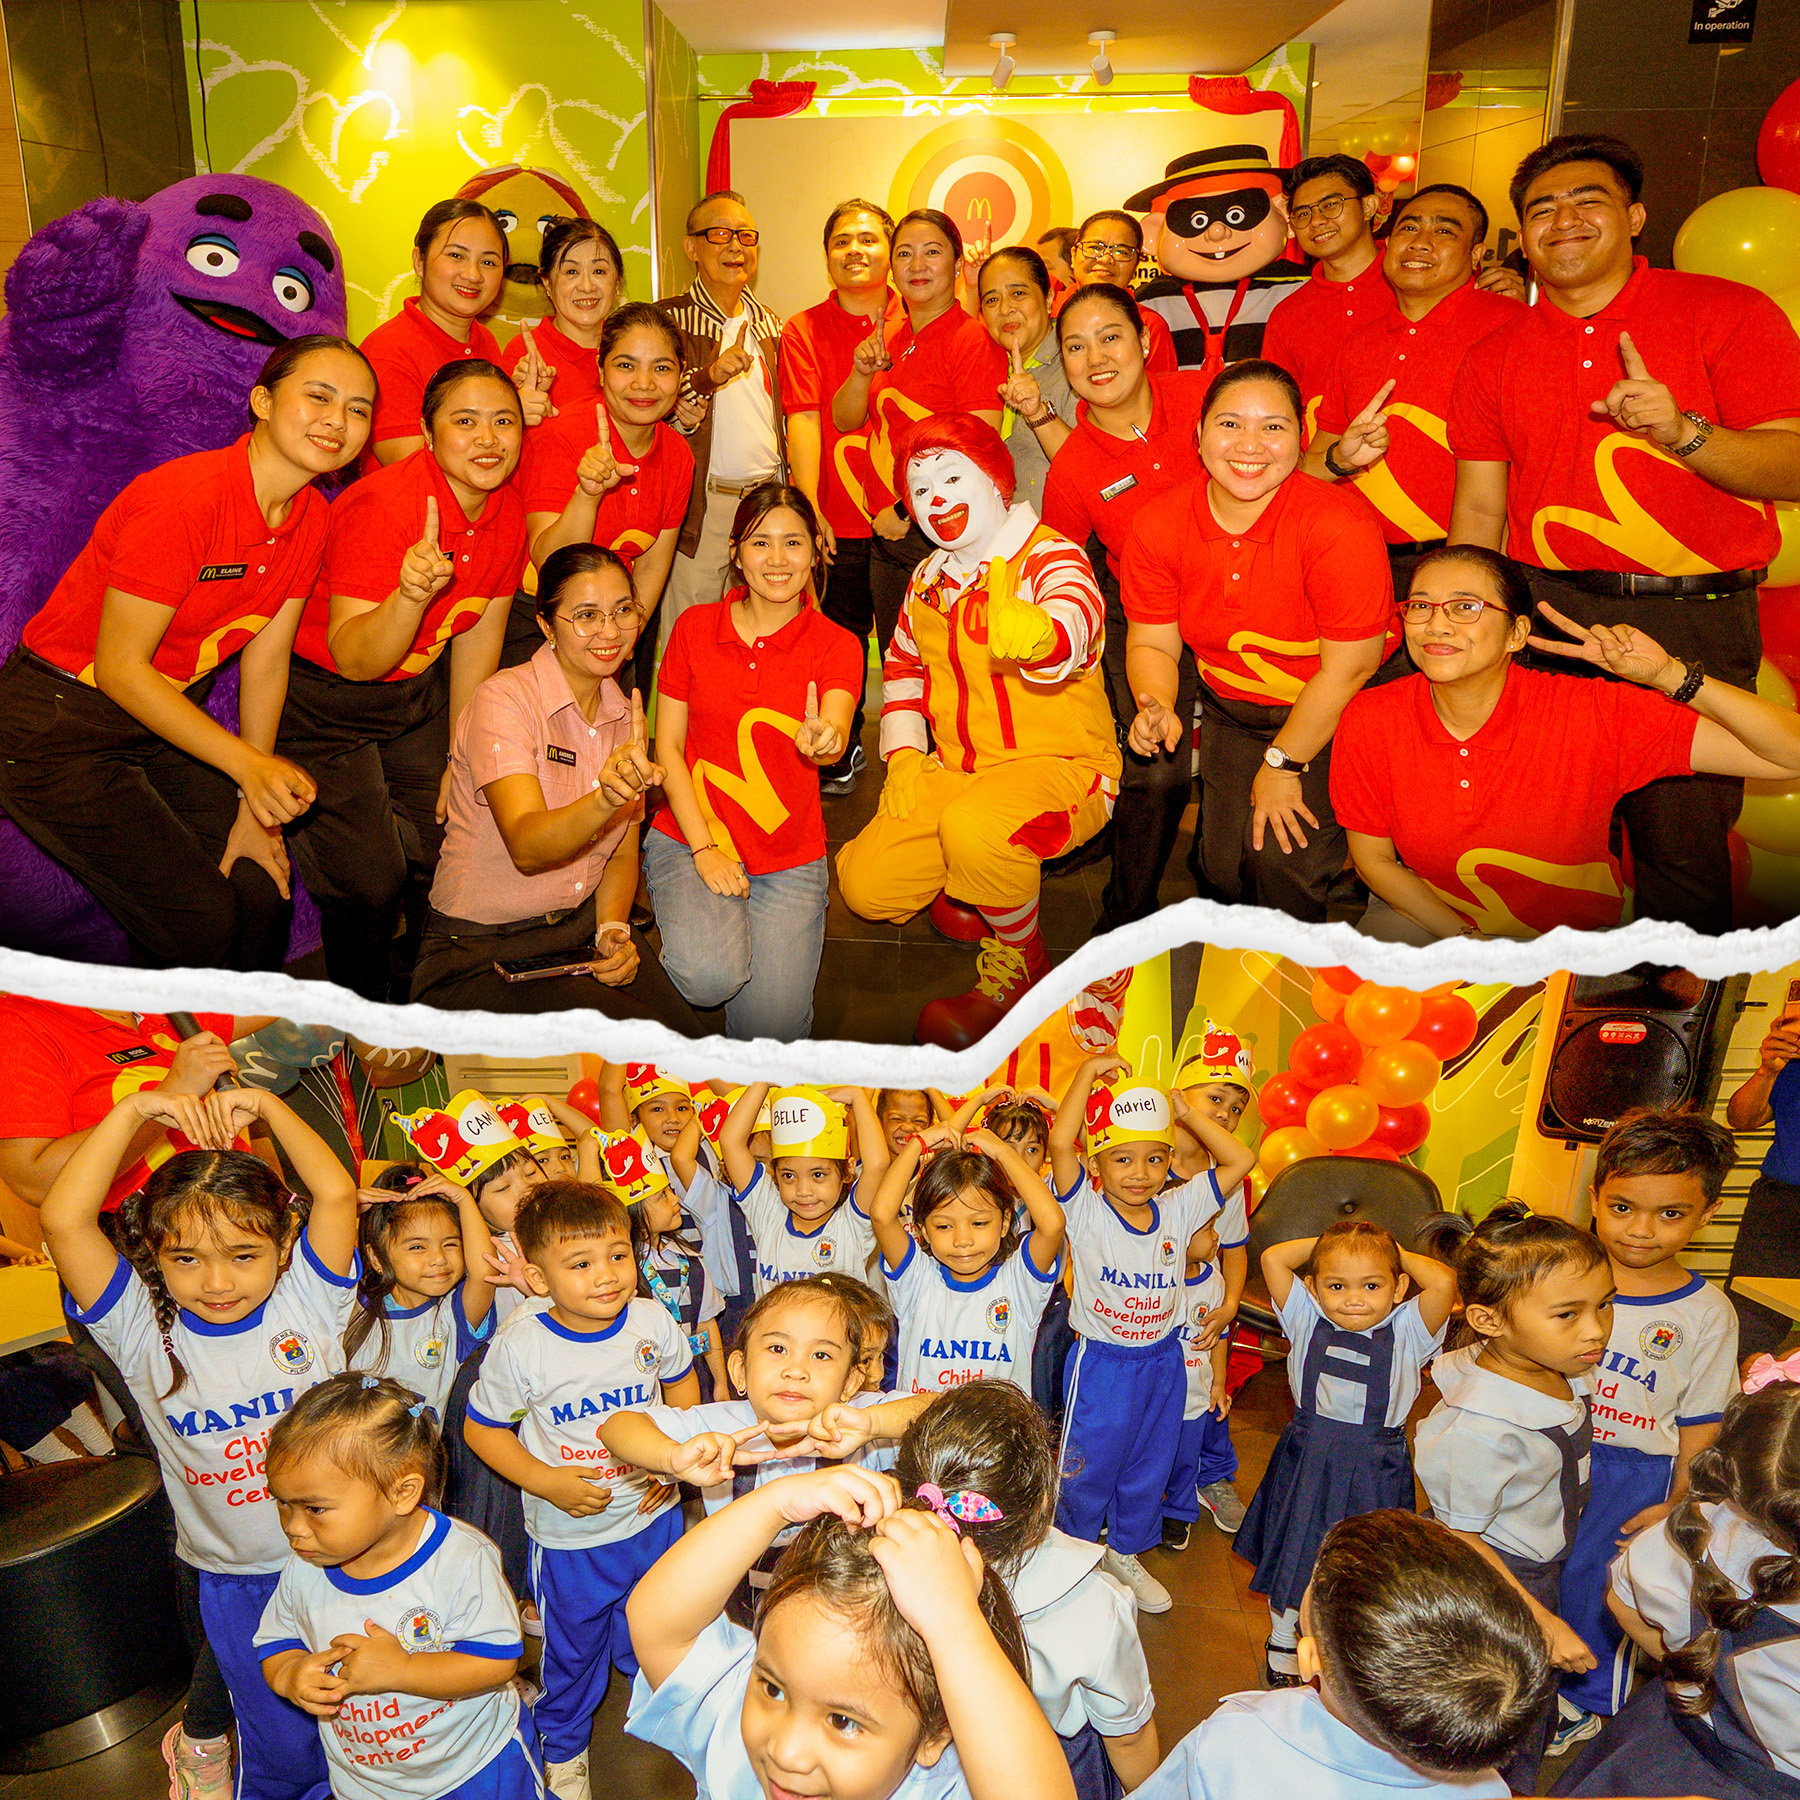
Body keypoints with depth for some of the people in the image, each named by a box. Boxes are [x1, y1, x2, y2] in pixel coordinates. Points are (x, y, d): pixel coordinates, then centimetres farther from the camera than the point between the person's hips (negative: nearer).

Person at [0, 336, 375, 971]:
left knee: (264, 898, -1)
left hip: (167, 722, 7)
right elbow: (119, 670, -23)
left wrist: (254, 812, 3)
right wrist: (248, 765, -26)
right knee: (202, 924, -14)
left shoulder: (310, 517, -4)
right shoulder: (186, 497, -26)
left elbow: (265, 660, 3)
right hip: (55, 728, -7)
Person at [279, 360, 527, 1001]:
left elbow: (477, 637, 4)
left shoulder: (506, 509, -7)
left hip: (417, 692, 7)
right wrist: (412, 594, -51)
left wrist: (462, 756, 7)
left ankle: (408, 987, 34)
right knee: (369, 881, -10)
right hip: (320, 696, -6)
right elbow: (353, 659, -32)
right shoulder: (382, 505, -28)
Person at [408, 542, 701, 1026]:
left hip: (582, 932, 6)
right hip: (478, 960, -6)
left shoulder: (625, 717, 4)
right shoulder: (504, 700, -17)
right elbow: (527, 848, -31)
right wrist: (606, 800, -50)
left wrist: (612, 929, -7)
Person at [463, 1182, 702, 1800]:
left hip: (653, 1517, 2)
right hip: (569, 1537, -2)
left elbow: (683, 1385, 5)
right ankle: (564, 1747, 48)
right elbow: (481, 1427, -9)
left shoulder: (653, 1321, -16)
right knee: (572, 1650, 19)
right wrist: (547, 1481, -19)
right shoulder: (519, 1348, -24)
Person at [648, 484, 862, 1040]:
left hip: (790, 858, 0)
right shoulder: (694, 627, 0)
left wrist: (822, 740, -48)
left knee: (773, 1029, -13)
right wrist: (704, 848, -10)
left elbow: (835, 737, -22)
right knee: (710, 978, -28)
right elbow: (668, 746, 1)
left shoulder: (837, 645, -2)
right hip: (688, 837, 0)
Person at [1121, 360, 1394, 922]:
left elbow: (1349, 669, -21)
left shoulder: (1340, 527, -26)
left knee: (1285, 857, -16)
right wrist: (1158, 708, -24)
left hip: (1337, 716, -4)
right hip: (1232, 711, 4)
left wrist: (1283, 764, -15)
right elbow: (1152, 643, -3)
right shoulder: (1158, 524, -11)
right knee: (1224, 866, -1)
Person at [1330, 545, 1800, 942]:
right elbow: (1374, 861, -4)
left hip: (1577, 938, 0)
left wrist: (1669, 676, -33)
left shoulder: (1592, 714, -22)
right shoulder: (1369, 723, -17)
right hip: (1431, 919, 1)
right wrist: (1469, 940, -12)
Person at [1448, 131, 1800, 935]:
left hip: (1692, 621, -2)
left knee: (1682, 837, 1)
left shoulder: (1730, 314, 1)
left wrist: (1684, 431, -22)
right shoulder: (1493, 357, 10)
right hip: (1546, 612, 2)